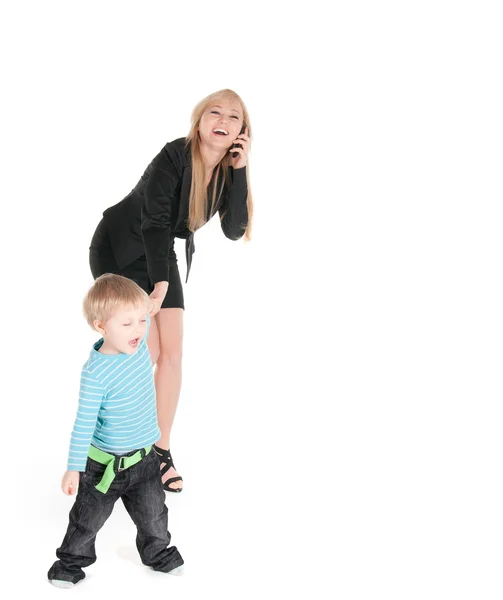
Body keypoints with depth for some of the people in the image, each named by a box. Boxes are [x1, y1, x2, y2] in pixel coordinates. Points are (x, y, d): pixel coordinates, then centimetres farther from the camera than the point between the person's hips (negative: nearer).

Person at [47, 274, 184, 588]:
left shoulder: (138, 341, -11)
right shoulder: (96, 373, -29)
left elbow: (143, 316, 16)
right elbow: (84, 422, -23)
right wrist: (74, 468, -19)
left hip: (144, 456, 6)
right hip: (106, 463, -5)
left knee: (152, 513, 19)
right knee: (89, 516, 15)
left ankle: (158, 552, 44)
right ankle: (73, 558, 38)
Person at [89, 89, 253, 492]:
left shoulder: (227, 172, -7)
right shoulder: (175, 156, -25)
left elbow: (234, 230, -16)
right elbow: (154, 220, -27)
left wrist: (240, 171, -23)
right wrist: (160, 281, -31)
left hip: (162, 253, 6)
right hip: (119, 248, -6)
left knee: (173, 352, -2)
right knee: (146, 350, -10)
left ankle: (162, 449, 9)